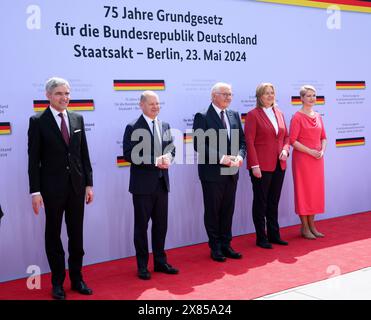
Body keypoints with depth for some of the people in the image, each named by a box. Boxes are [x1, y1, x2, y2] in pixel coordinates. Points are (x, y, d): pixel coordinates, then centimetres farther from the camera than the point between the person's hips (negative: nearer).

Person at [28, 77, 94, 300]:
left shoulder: (78, 119, 7)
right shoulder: (38, 122, -5)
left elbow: (84, 154, 9)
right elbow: (33, 159, -6)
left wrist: (89, 183, 6)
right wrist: (35, 191, -11)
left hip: (76, 186, 4)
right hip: (53, 188, -3)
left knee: (77, 234, 10)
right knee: (53, 234, 8)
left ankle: (77, 279, 24)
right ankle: (58, 282, 20)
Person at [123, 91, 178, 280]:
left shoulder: (165, 126, 10)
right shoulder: (133, 128, -9)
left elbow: (171, 148, 14)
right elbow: (129, 154, -15)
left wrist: (167, 157, -11)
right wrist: (154, 161, -20)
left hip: (162, 182, 6)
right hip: (143, 184, -5)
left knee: (161, 224, 13)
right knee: (141, 225, 5)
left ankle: (160, 261, 26)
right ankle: (142, 266, 16)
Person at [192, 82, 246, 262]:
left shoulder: (234, 115, 11)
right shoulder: (202, 117, -8)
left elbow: (242, 140, 12)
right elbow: (199, 145, -15)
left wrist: (239, 156, -9)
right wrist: (221, 158, -21)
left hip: (231, 172, 6)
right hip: (212, 172, -5)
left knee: (228, 210, 12)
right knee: (212, 211, 6)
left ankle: (226, 245, 24)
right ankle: (215, 248, 17)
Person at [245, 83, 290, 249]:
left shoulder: (279, 114, 13)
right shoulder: (253, 114, -7)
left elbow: (286, 136, 18)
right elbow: (249, 141, -11)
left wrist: (285, 149, -2)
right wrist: (254, 165, -17)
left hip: (279, 165, 6)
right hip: (261, 166, -6)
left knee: (274, 202, 13)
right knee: (260, 202, 3)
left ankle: (274, 235, 22)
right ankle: (261, 238, 11)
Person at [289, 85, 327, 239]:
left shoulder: (318, 116, 11)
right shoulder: (297, 117, -8)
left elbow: (323, 137, 15)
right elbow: (292, 140, -13)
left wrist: (322, 151, -3)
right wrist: (310, 151, -17)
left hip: (317, 159, 6)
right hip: (302, 158, -6)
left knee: (316, 191, 9)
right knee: (303, 191, 0)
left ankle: (312, 225, 19)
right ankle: (304, 227, 9)